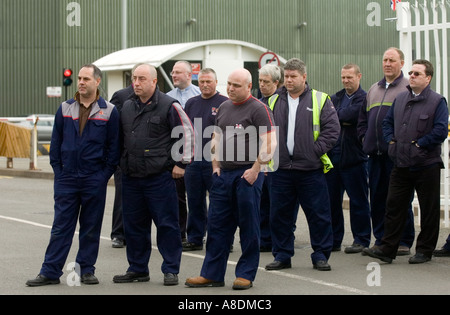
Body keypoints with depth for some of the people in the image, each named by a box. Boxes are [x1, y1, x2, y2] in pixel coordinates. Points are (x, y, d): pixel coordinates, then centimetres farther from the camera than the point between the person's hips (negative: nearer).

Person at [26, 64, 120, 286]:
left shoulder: (109, 111, 0)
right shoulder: (65, 109, 7)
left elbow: (114, 146, 1)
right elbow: (56, 143, 9)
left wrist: (105, 174, -4)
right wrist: (58, 171, 2)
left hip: (94, 180, -1)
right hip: (66, 179, 2)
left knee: (91, 227, 6)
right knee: (61, 226, 2)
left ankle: (86, 270, 16)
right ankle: (50, 272, 4)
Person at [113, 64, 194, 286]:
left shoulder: (169, 106, -6)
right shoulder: (127, 107, 13)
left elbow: (187, 133, -4)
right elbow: (121, 137, 23)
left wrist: (181, 163, -6)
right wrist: (120, 163, 18)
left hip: (159, 177, -6)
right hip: (131, 177, 6)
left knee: (167, 224, -2)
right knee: (134, 225, 10)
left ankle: (171, 270, 6)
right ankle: (137, 269, 20)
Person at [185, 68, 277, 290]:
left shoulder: (258, 109, -8)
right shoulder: (224, 107, 14)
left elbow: (270, 142, -14)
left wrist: (255, 169, -15)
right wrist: (215, 166, 12)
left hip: (247, 174, -7)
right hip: (223, 173, 7)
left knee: (248, 226, 1)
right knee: (217, 225, 8)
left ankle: (245, 275, 9)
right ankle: (212, 274, 14)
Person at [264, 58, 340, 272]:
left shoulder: (320, 100, 2)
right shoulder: (274, 102, 11)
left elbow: (332, 128, -3)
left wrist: (316, 151, -10)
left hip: (310, 168, -3)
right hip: (281, 168, 3)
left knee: (319, 214, 1)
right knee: (280, 214, 6)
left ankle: (321, 255, 11)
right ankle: (282, 254, 16)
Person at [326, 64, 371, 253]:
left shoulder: (364, 99, -4)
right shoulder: (336, 98, 17)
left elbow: (351, 115, -17)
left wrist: (335, 114, -2)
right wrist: (343, 120, -9)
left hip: (354, 157, -6)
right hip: (333, 155, 6)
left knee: (358, 201, 0)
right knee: (331, 200, 8)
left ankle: (361, 240, 8)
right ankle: (333, 240, 17)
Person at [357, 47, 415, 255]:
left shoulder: (408, 88, -2)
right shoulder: (373, 90, 19)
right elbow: (362, 118, 26)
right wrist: (364, 137, 12)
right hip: (375, 153, 6)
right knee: (377, 198, 9)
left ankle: (404, 242, 3)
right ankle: (380, 240, 17)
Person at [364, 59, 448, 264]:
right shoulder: (400, 99, 12)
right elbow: (387, 122, 21)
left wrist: (419, 144, -14)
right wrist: (391, 140, 5)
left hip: (426, 165, -5)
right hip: (401, 164, 5)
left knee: (429, 210, 4)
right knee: (394, 206, 3)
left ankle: (424, 250, 15)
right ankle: (387, 249, 7)